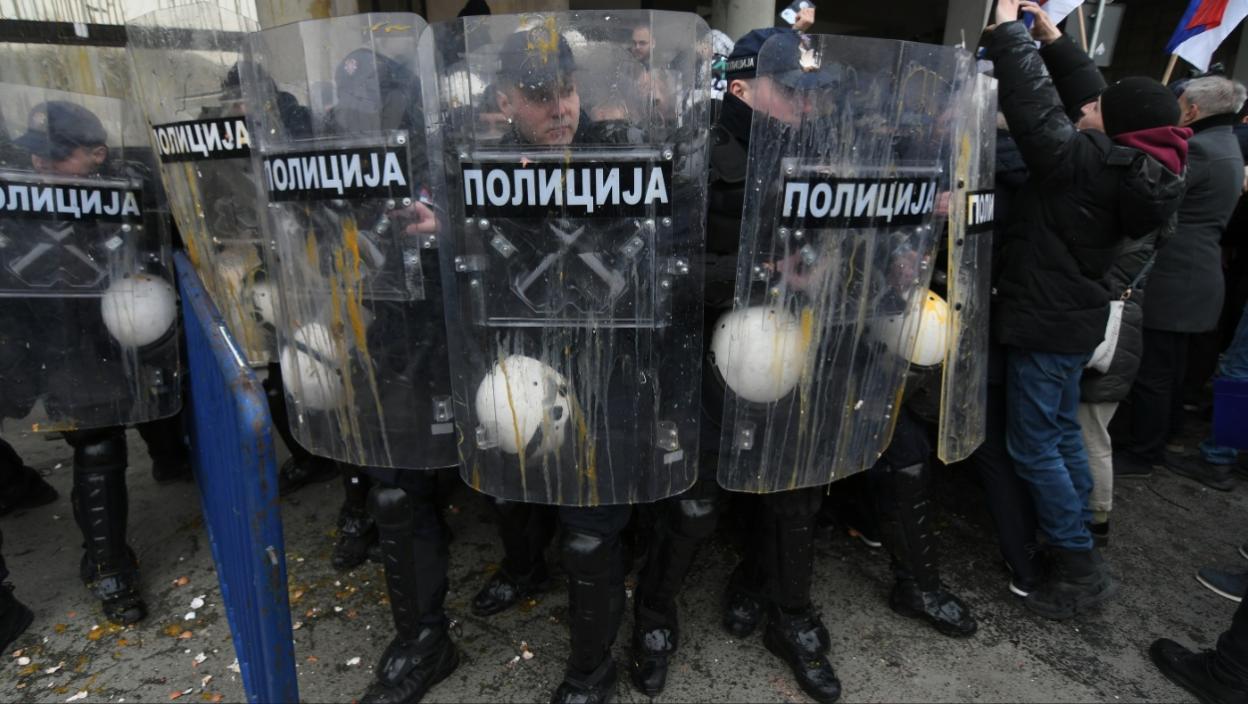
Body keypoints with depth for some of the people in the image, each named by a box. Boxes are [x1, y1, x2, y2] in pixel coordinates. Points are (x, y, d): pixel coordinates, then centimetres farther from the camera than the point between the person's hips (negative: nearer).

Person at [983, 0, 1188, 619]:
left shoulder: (1086, 161, -21)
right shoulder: (1145, 167, 4)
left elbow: (1035, 107, -24)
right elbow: (1083, 95, 15)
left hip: (1043, 321, -9)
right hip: (1075, 316, 9)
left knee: (1033, 446, 1)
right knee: (1063, 432, 20)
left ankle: (1081, 569, 10)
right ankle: (1075, 544, 33)